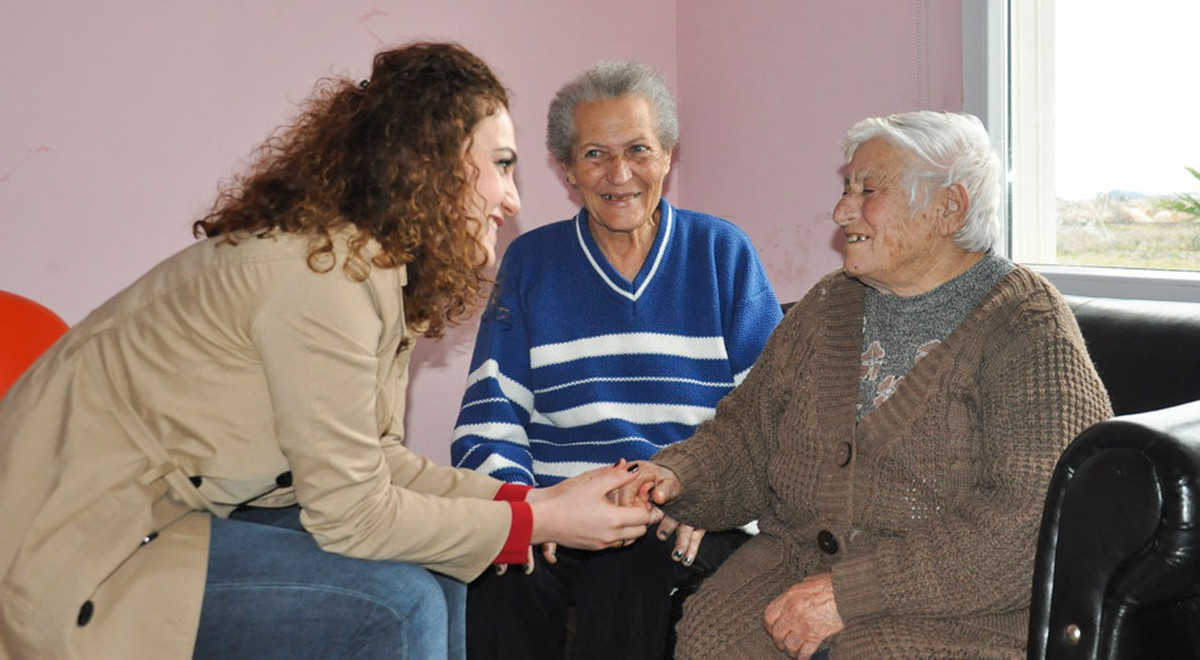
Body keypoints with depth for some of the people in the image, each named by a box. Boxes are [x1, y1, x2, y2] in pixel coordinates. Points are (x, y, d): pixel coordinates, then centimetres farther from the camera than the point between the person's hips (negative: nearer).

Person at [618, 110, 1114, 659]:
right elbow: (749, 434, 19)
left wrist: (849, 592, -20)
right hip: (795, 563, 5)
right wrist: (674, 476, -4)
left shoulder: (1028, 331, -7)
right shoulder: (826, 308, 16)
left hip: (956, 612, -5)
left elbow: (1029, 522, -17)